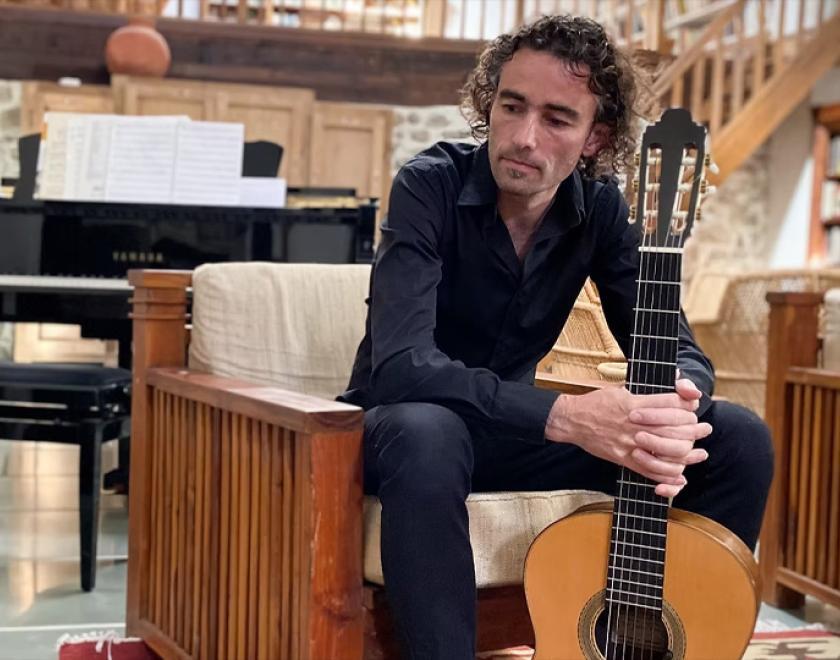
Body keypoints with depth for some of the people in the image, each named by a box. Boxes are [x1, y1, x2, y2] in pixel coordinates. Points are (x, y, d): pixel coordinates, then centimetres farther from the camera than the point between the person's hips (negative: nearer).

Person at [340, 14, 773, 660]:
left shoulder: (599, 207, -6)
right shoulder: (431, 184, -21)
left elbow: (678, 349, -7)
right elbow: (400, 364, -34)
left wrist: (675, 412, -32)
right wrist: (565, 416, -44)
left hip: (511, 429, 5)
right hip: (405, 425, -4)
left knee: (740, 439, -10)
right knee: (427, 434, -43)